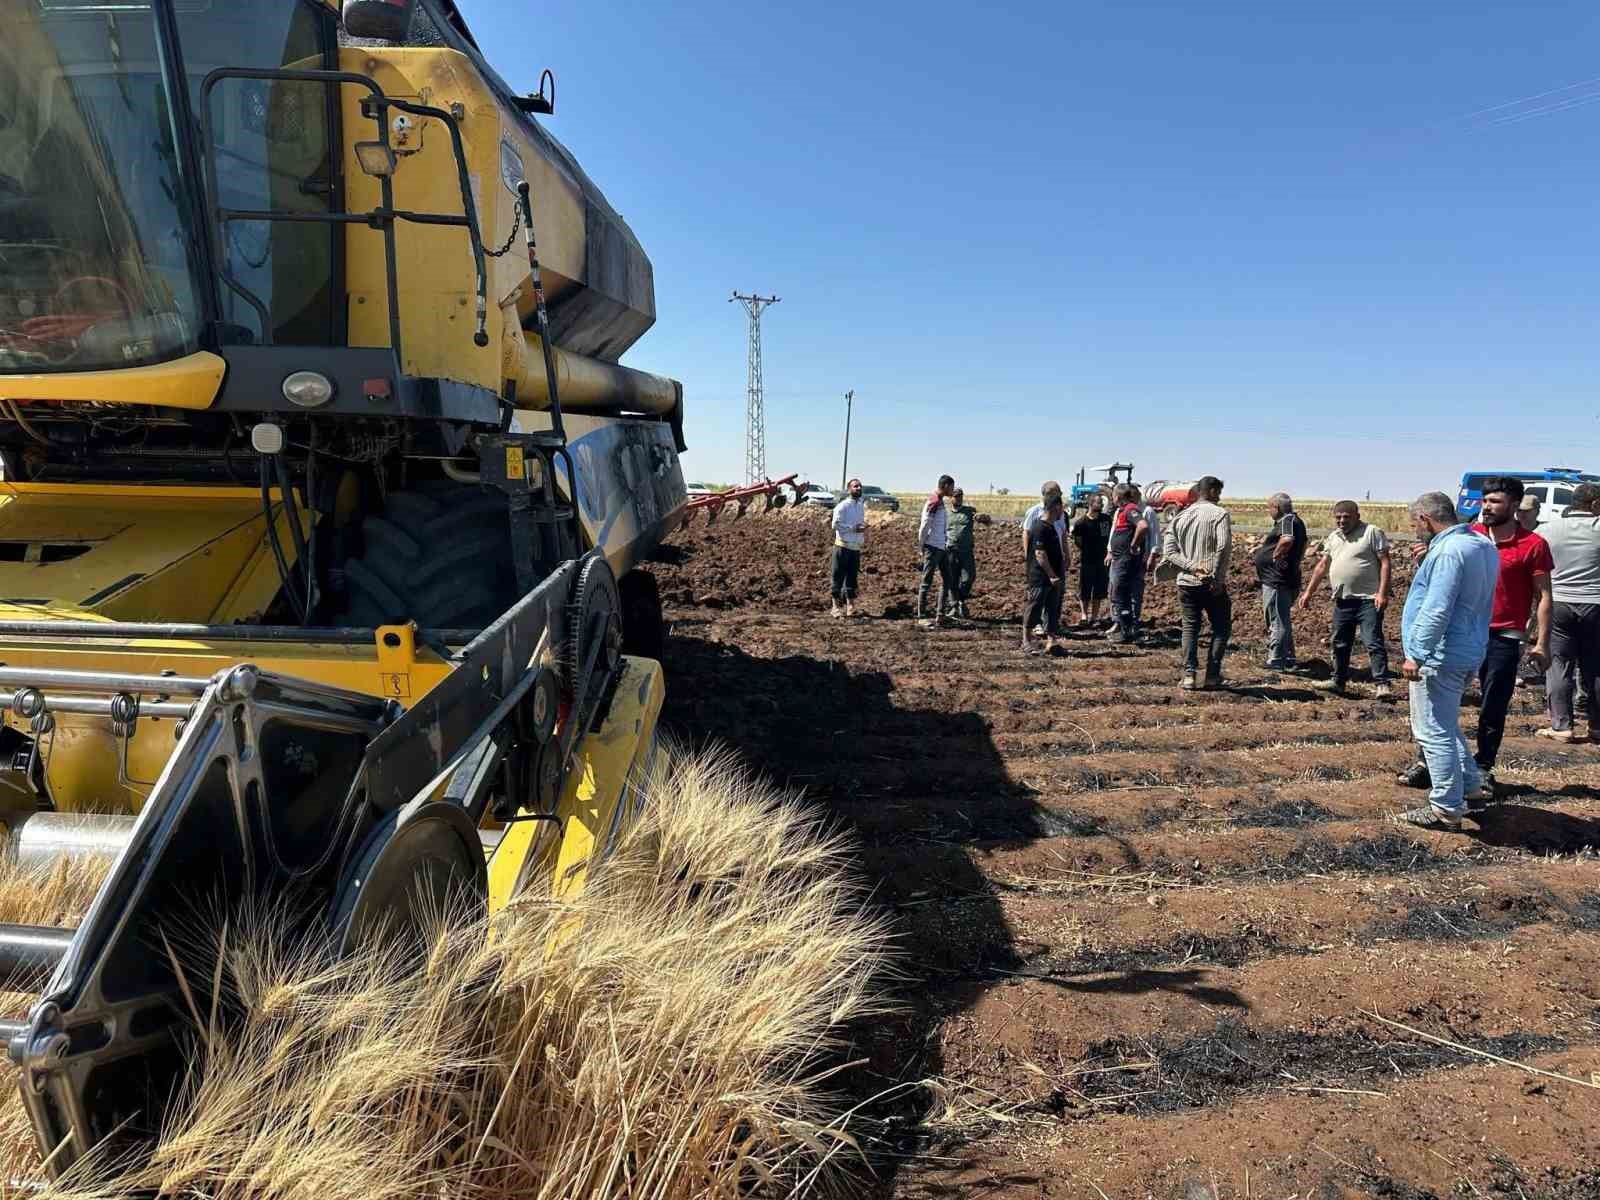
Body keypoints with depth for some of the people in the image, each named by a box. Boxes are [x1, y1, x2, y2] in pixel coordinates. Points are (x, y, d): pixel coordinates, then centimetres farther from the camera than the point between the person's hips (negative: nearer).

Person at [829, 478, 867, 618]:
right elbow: (836, 524, -15)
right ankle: (836, 607, 4)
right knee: (839, 576, -1)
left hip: (856, 547, 7)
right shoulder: (843, 505, -8)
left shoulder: (862, 506, 15)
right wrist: (853, 528, -20)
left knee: (852, 576, 8)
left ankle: (850, 605, 14)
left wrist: (864, 539, 11)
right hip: (843, 546, -6)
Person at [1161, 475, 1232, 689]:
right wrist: (1217, 577, -14)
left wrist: (1193, 566, -8)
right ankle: (1212, 676, 6)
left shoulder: (1180, 517, 10)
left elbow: (1169, 551, -1)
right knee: (1221, 627, 10)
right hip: (1212, 584, -4)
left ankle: (1189, 675, 1)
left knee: (1190, 627, 10)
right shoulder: (1219, 513, -5)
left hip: (1186, 582, 4)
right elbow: (1224, 547, -18)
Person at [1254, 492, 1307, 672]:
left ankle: (1276, 661, -2)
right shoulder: (1292, 521, 18)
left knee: (1278, 622, -6)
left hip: (1278, 582, -11)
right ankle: (1288, 660, 27)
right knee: (1282, 621, 19)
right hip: (1276, 580, 11)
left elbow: (1287, 539, -36)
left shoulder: (1288, 520, -15)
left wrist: (1275, 555, -22)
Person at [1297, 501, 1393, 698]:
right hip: (1342, 601, 7)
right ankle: (1338, 681, 26)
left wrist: (1382, 593, -18)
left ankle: (1382, 684, -9)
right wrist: (1308, 592, 14)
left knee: (1373, 643, -11)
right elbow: (1322, 566, 18)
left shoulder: (1372, 532, -5)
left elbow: (1385, 563, -9)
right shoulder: (1333, 537, 15)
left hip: (1368, 600, -7)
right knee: (1340, 644, 15)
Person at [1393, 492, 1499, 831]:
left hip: (1440, 656, -10)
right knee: (1446, 726, 24)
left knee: (1434, 732, -2)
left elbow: (1437, 610, -25)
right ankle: (1471, 788, 33)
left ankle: (1446, 809, 5)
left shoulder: (1448, 551, -20)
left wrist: (1417, 655, -21)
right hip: (1468, 653, 10)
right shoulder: (1484, 546, 12)